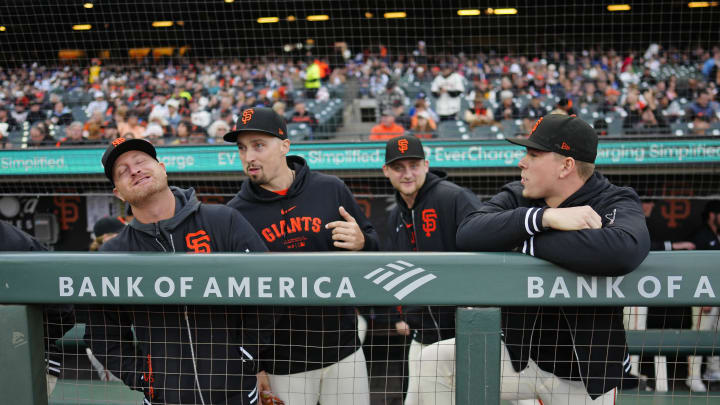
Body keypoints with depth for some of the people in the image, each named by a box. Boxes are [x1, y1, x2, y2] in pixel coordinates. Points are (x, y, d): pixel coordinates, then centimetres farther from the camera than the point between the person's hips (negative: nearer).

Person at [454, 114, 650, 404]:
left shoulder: (617, 204, -13)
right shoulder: (516, 198, -4)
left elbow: (625, 251, -38)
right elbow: (467, 234, -22)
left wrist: (526, 243, -28)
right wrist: (545, 217, -33)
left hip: (587, 372, -2)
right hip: (519, 354, 2)